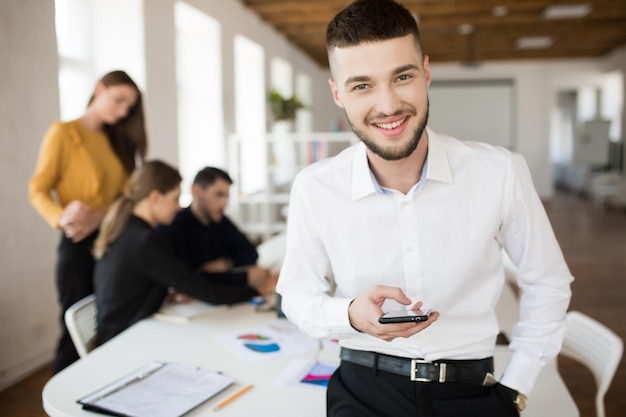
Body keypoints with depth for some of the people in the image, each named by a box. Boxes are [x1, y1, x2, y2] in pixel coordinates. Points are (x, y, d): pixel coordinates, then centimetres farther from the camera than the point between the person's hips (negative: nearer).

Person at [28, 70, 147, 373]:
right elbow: (38, 190, -7)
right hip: (79, 245, -5)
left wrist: (97, 217, -15)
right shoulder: (63, 132, -3)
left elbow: (125, 195, 5)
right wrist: (61, 218, -28)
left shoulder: (116, 140, 14)